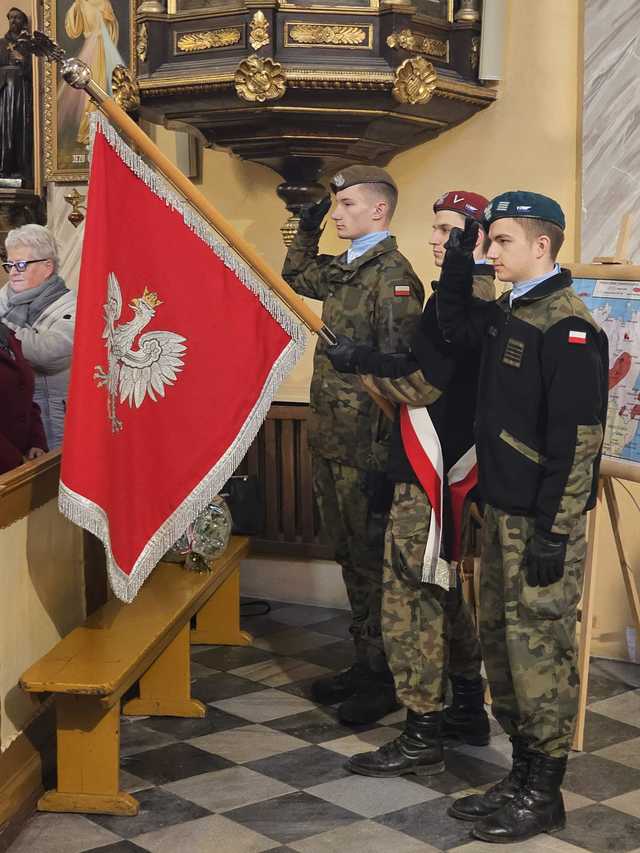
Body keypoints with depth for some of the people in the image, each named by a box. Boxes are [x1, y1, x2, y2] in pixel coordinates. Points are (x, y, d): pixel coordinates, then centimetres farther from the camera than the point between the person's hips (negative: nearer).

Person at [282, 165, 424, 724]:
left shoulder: (393, 277, -15)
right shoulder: (343, 270, 12)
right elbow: (296, 277, 36)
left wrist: (381, 457, -23)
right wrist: (307, 227, 20)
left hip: (364, 447, -9)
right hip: (331, 441, 9)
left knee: (373, 562, 1)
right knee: (351, 557, 16)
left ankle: (384, 680, 13)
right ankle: (365, 663, 28)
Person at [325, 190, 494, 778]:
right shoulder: (483, 295, 14)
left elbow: (424, 384, -19)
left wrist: (363, 365, -8)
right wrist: (369, 361, 6)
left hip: (429, 472, -10)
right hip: (459, 466, 10)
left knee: (410, 599, -4)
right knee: (442, 591, 20)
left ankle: (423, 738, 2)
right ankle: (468, 711, 31)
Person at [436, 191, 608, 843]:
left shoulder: (568, 326, -16)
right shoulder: (508, 315, 12)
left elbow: (578, 438, -20)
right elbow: (455, 328, 32)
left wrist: (555, 532, -22)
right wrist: (456, 263, 17)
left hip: (542, 520, -9)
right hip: (500, 509, 9)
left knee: (539, 648, -2)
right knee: (500, 640, 14)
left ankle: (543, 795, 10)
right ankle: (522, 775, 27)